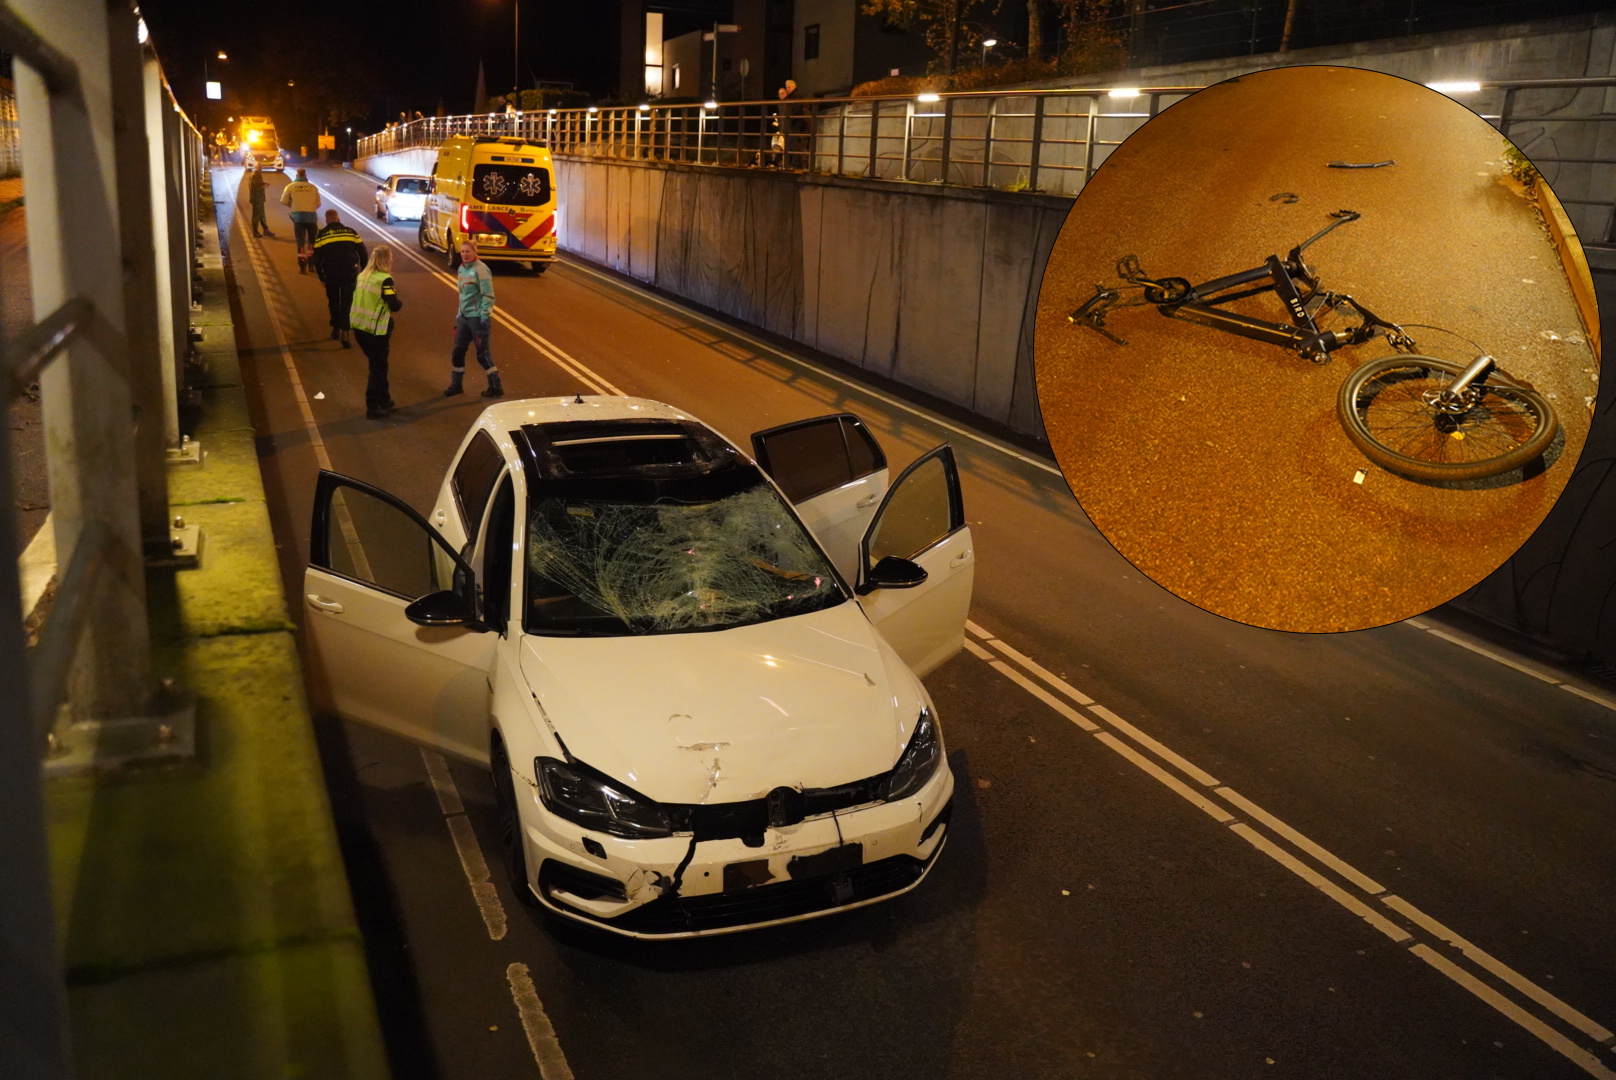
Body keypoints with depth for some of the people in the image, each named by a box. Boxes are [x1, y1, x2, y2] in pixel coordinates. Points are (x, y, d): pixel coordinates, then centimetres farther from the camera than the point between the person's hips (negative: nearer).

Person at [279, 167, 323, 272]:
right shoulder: (313, 187, 1)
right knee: (312, 240, 15)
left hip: (297, 215, 0)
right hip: (311, 216, 0)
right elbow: (318, 203, 3)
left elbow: (284, 201, 2)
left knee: (300, 241, 6)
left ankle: (302, 266, -1)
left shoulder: (291, 186, 1)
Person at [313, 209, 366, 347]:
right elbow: (362, 252, 5)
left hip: (331, 274, 0)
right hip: (350, 272, 0)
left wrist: (321, 277, 11)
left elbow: (317, 259, 2)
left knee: (333, 301, 19)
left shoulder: (321, 236, 3)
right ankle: (344, 331, -12)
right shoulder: (351, 232, 4)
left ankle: (336, 329, 25)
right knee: (347, 302, 2)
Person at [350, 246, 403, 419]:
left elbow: (354, 299, 13)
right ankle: (373, 408, 7)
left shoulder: (362, 276, 8)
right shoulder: (385, 280, -14)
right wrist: (400, 301, 6)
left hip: (359, 327, 7)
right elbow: (394, 306, -14)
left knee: (378, 365, 20)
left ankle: (384, 401, 31)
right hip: (376, 330, -7)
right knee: (378, 368, 4)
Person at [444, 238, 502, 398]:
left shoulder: (480, 269, -14)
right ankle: (456, 385, 26)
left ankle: (496, 387, 9)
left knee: (482, 354, -2)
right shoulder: (462, 268, 10)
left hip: (478, 317, -8)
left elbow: (488, 295, -17)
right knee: (458, 351, 12)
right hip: (464, 317, 8)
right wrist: (459, 313, 19)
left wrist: (485, 316, -21)